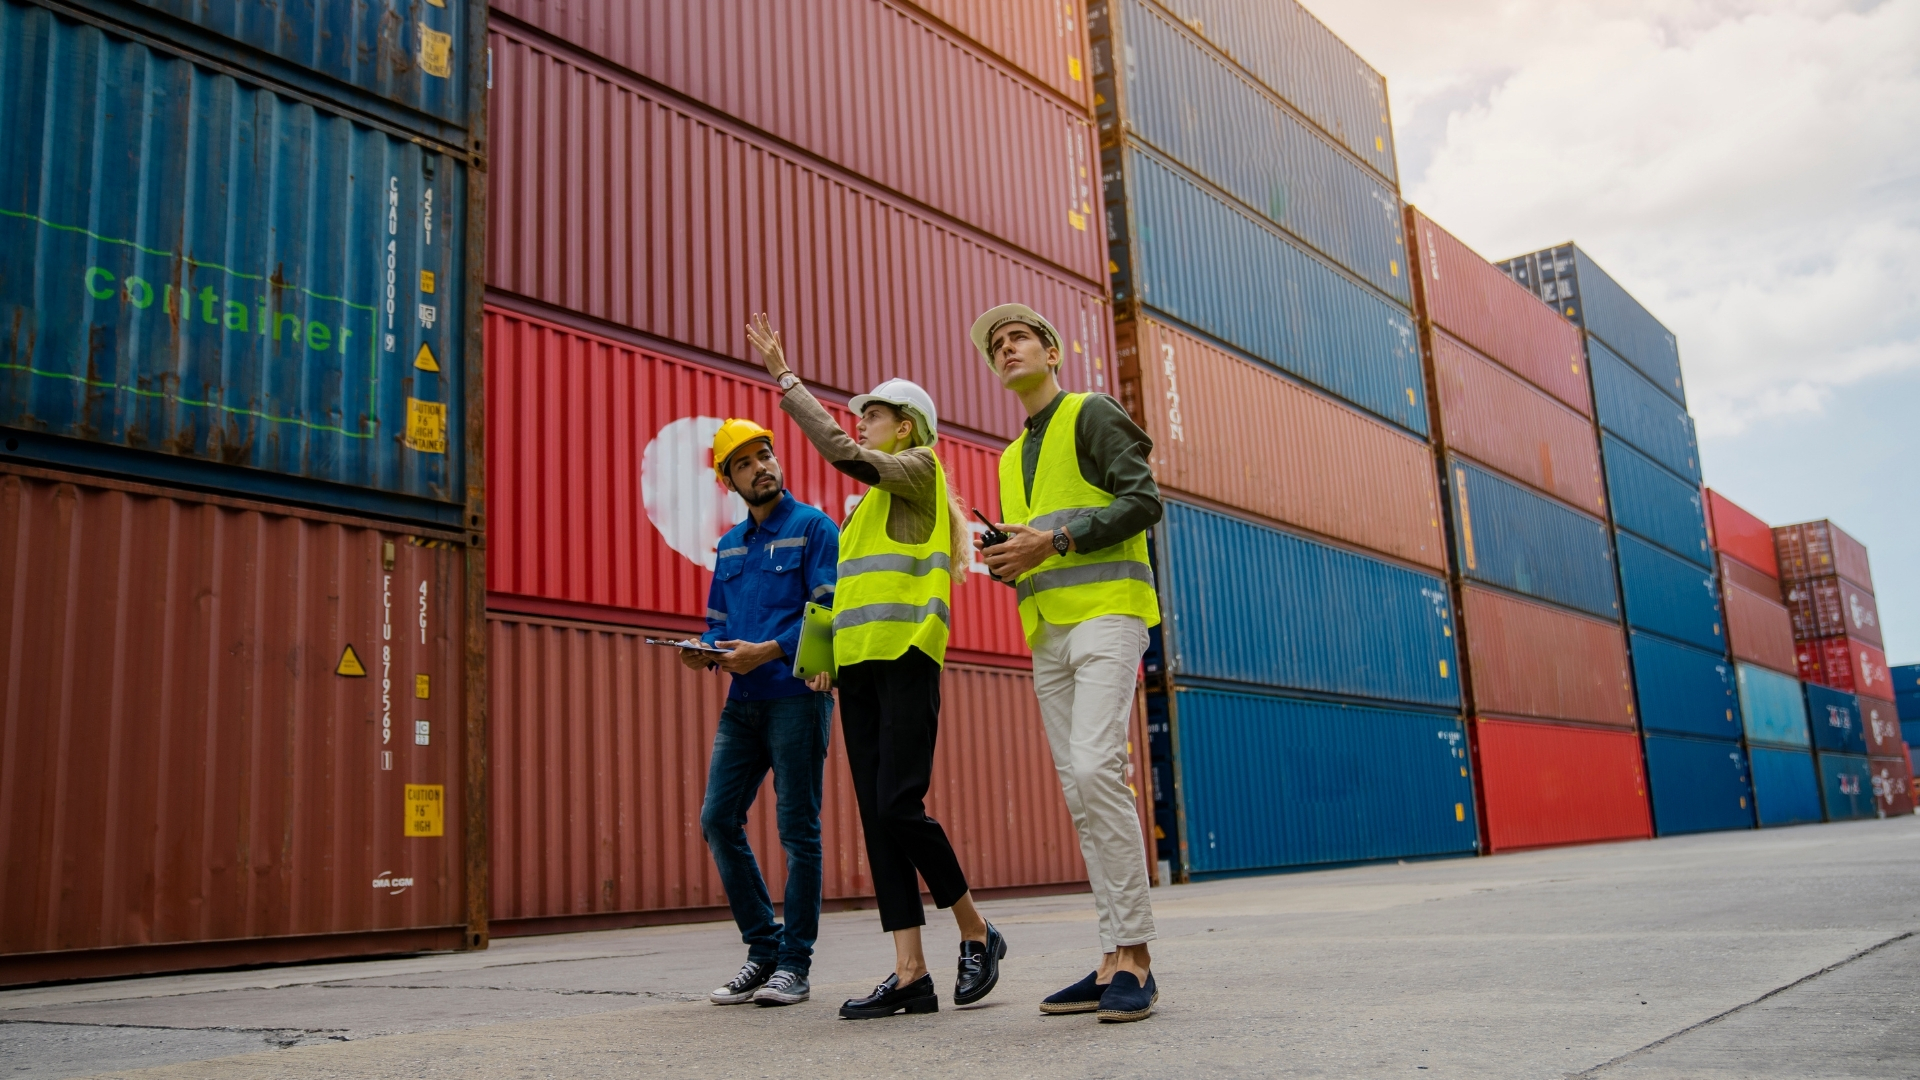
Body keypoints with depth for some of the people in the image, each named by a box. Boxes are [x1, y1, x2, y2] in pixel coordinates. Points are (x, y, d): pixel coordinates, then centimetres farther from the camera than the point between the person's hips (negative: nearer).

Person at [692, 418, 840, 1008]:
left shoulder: (814, 528, -1)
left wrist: (768, 651, -19)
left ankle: (794, 962, 9)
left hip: (796, 695, -7)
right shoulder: (730, 545, 19)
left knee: (797, 828, -1)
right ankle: (763, 950, 15)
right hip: (742, 701, 7)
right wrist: (705, 650, -1)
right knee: (718, 819, 2)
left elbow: (828, 613, -10)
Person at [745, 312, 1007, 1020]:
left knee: (899, 804, -15)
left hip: (905, 656, -8)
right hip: (859, 664, 8)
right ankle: (911, 975, -1)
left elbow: (843, 453, -14)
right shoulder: (874, 500, 27)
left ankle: (977, 934, 4)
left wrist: (783, 376, -9)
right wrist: (824, 642, 11)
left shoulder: (919, 467, 3)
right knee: (876, 815, 0)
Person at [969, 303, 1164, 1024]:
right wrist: (1008, 561, 7)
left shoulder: (1092, 414, 4)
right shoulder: (1012, 457, 26)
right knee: (1080, 792, 2)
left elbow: (1144, 502, -8)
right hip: (1048, 630, 8)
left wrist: (1052, 541, -15)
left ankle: (1135, 958, -17)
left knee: (1096, 768, -21)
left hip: (1105, 612, -8)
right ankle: (1116, 962, 3)